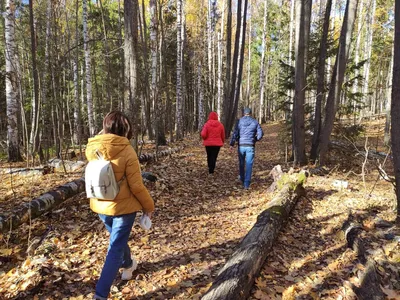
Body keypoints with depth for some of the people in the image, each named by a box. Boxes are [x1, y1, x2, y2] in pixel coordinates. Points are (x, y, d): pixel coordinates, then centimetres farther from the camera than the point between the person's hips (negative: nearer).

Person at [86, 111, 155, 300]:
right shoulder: (127, 151, -21)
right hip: (123, 207, -6)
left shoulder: (91, 148, -9)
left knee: (118, 239, 29)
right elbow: (136, 186, -17)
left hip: (100, 206, 6)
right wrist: (148, 205, -5)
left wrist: (105, 133, 7)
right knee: (115, 249, 7)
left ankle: (128, 266, 55)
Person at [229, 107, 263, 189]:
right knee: (249, 165, 1)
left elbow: (235, 133, -6)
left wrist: (232, 144, -5)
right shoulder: (255, 122, 2)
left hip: (241, 146, 1)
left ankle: (242, 179, 35)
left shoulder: (239, 121, 1)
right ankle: (246, 184, -3)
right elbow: (260, 134, 1)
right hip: (250, 146, -1)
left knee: (241, 163, 19)